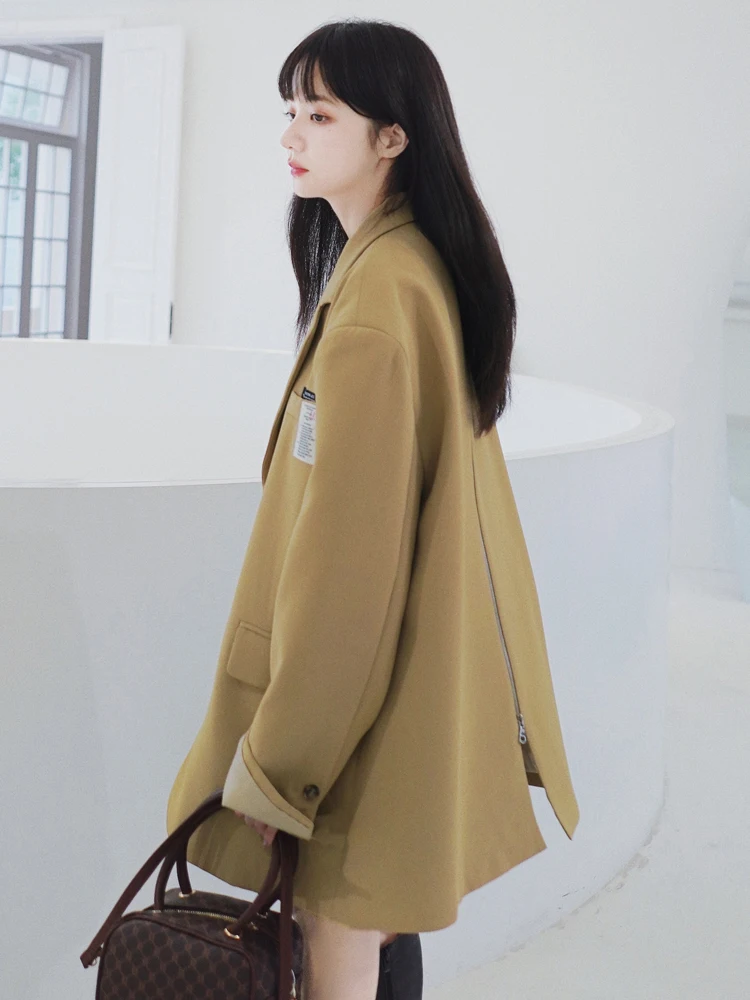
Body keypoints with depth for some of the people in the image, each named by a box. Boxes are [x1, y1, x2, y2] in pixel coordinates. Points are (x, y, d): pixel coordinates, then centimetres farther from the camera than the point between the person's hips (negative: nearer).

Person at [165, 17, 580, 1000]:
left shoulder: (377, 298, -22)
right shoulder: (431, 268, 9)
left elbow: (348, 540, -24)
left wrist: (272, 754, -17)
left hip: (364, 670, -10)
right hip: (430, 652, 10)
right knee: (373, 920, 20)